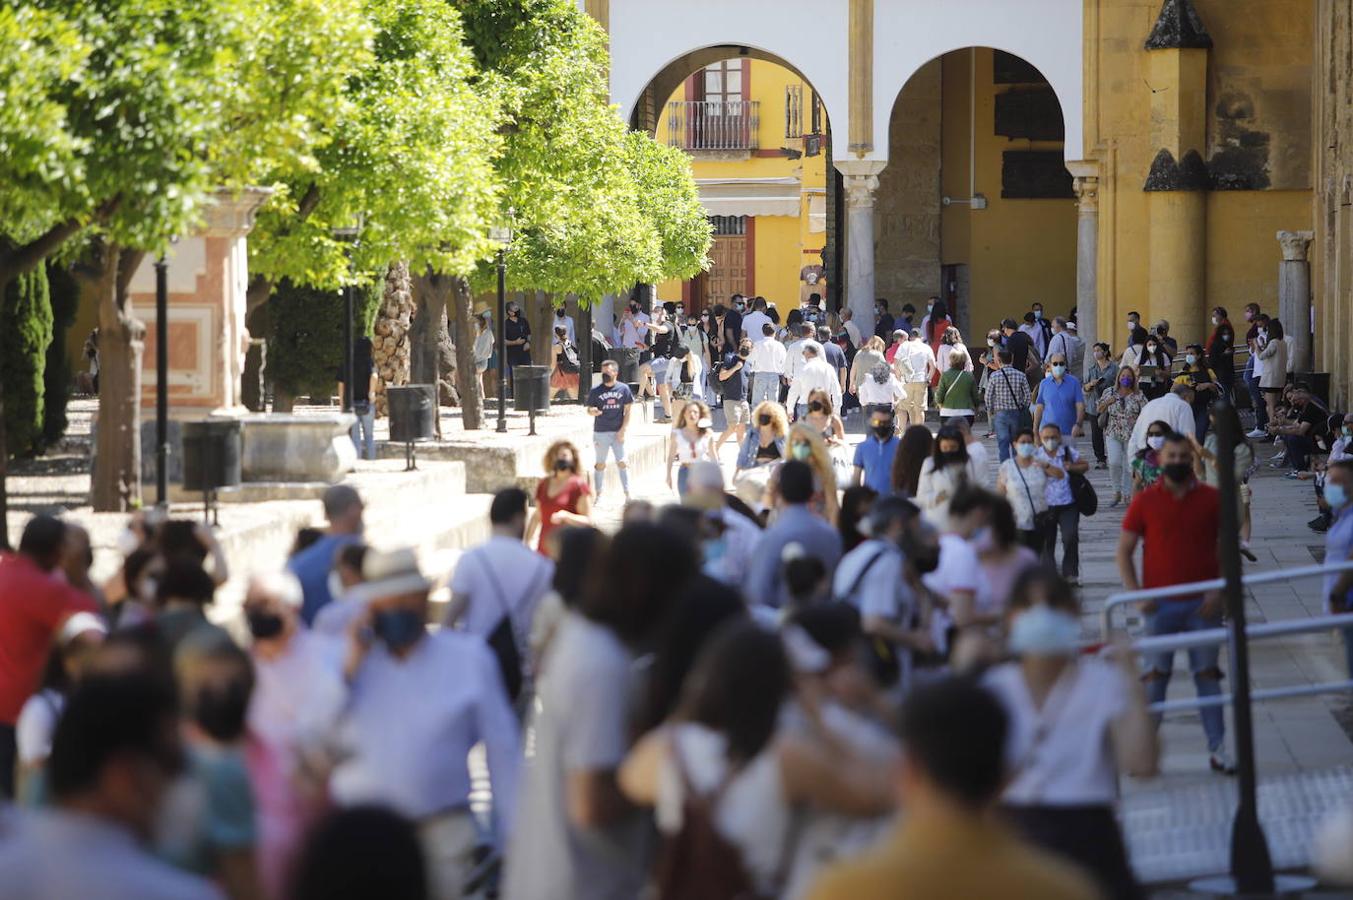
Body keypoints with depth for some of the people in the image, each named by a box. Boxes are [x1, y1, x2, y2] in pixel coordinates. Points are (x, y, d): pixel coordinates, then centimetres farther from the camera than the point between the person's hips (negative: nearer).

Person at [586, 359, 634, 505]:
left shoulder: (623, 389, 0)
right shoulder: (596, 391, -1)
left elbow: (628, 410, 2)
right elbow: (589, 410, 4)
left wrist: (622, 430, -5)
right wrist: (592, 412, -22)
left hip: (618, 432, 0)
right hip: (601, 432, 0)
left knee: (622, 463, -2)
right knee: (600, 464, 5)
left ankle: (627, 494, 1)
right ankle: (598, 495, 11)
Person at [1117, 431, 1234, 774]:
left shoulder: (1210, 498, 2)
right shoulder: (1145, 501, 0)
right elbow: (1124, 550, 4)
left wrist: (1218, 592, -7)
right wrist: (1136, 593, -7)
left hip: (1202, 604, 1)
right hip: (1161, 604, -1)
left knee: (1207, 674, 4)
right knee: (1155, 676, 2)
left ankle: (1217, 749, 8)